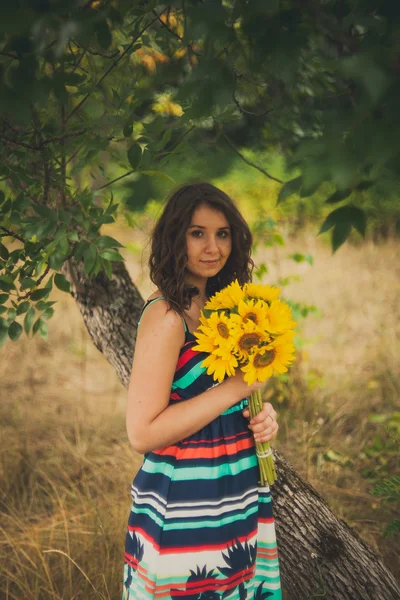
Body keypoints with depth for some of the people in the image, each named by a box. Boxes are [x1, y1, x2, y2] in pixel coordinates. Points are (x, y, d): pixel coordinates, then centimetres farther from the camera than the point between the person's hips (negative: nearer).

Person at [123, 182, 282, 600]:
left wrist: (261, 413, -3)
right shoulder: (166, 316, -18)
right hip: (185, 511, -8)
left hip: (237, 498, 8)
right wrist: (236, 388, -21)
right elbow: (143, 433, -23)